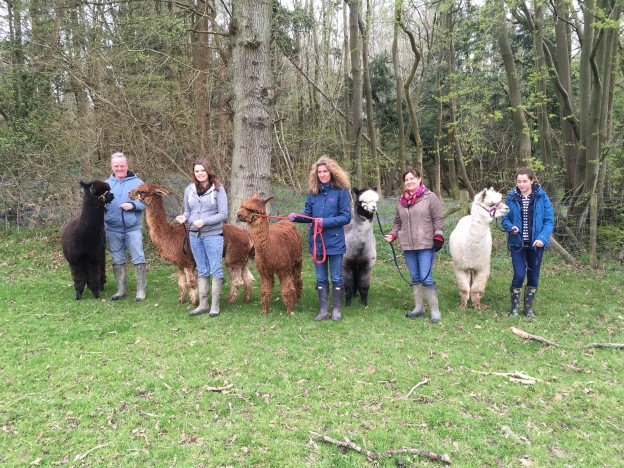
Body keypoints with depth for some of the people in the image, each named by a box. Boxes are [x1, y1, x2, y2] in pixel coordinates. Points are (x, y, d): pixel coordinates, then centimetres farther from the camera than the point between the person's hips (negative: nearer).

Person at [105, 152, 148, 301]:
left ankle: (141, 290, 7)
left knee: (138, 259, -1)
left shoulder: (137, 183, 0)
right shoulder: (106, 184, 9)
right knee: (117, 260, 11)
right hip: (113, 229, 3)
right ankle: (121, 290, 21)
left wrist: (133, 205, -18)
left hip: (133, 228, -3)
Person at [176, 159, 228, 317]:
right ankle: (203, 304, 20)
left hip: (213, 234, -4)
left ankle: (215, 305, 9)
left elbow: (223, 214, -9)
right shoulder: (189, 189, 7)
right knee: (202, 271, 12)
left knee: (215, 270, 0)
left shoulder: (218, 189, -6)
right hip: (194, 235, 5)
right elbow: (188, 211, 15)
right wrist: (184, 217, -8)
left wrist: (204, 221, -19)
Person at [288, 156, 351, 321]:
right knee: (321, 278, 11)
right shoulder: (313, 192, 7)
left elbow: (346, 217, -10)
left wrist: (326, 222, -19)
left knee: (336, 278, 6)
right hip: (317, 242, 4)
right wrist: (296, 217, -12)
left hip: (334, 242, -4)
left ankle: (336, 310, 19)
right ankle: (323, 310, 20)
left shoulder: (341, 191, -7)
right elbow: (308, 216, 8)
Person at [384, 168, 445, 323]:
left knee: (426, 278, -10)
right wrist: (392, 234, 5)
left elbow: (438, 219, -3)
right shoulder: (401, 200, 13)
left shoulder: (430, 197, -2)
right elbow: (398, 222, 19)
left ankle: (435, 310, 1)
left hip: (426, 245, -5)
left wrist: (438, 236, -12)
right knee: (415, 278, 12)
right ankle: (419, 308, 23)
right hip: (408, 246, 6)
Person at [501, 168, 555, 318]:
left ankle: (528, 307, 26)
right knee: (519, 275, -8)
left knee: (533, 276, 10)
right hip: (517, 243, -1)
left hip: (536, 243, 1)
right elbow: (505, 218, 2)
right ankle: (514, 308, 9)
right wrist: (510, 227, -20)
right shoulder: (511, 197, -3)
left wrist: (543, 238, -20)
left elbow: (549, 220, -6)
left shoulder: (541, 196, -6)